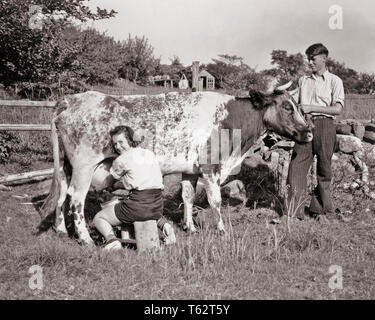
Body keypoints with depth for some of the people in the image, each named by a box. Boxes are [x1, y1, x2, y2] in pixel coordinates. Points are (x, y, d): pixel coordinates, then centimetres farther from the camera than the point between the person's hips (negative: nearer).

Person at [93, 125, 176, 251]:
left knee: (98, 218, 11)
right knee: (156, 214, 45)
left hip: (138, 205, -6)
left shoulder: (122, 160, -3)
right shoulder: (150, 154, 14)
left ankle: (111, 239, -17)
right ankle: (164, 224, 13)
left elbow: (113, 175, 16)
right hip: (157, 205, 6)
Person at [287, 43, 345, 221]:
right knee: (297, 166, -8)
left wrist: (311, 108, -12)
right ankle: (296, 210, -6)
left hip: (324, 125, -3)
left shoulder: (334, 81, 4)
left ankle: (321, 210, 12)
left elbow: (337, 109, -6)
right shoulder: (303, 80, 19)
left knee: (323, 170, 2)